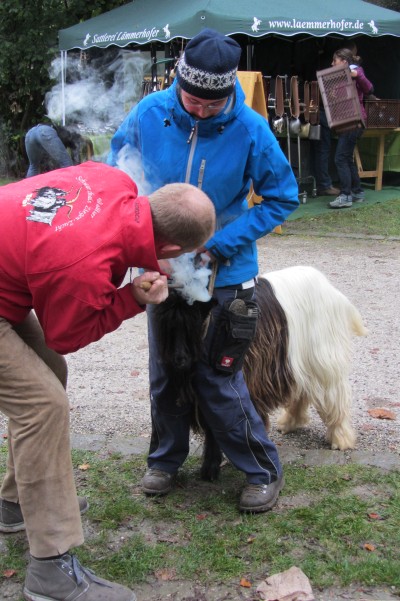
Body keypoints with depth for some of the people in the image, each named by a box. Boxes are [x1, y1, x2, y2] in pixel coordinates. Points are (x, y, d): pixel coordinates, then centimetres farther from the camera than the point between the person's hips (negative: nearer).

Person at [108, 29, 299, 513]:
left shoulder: (250, 130, -18)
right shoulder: (151, 112, -11)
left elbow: (282, 198, -9)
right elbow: (119, 153, 8)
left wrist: (219, 245, -17)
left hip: (223, 271, -3)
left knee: (217, 378, -1)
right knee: (164, 371, 14)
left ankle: (263, 470, 18)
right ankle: (166, 459, 36)